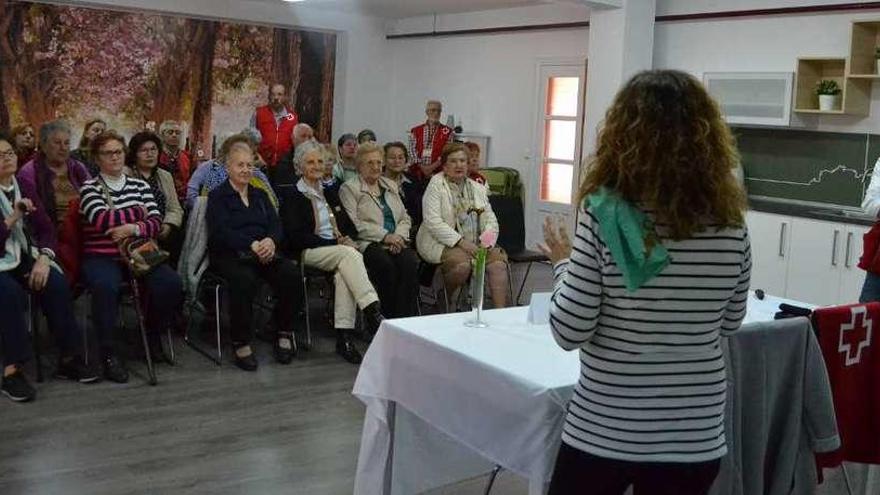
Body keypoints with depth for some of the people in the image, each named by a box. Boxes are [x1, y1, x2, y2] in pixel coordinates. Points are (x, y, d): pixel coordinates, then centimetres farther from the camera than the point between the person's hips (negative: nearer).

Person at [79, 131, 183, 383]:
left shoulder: (139, 185, 15)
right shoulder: (90, 188, 5)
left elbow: (156, 222, 4)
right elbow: (102, 220, -13)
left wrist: (134, 228, -16)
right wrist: (138, 213, -2)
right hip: (101, 257, -3)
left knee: (171, 282, -24)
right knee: (105, 286, -37)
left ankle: (153, 336, 2)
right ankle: (108, 353, -21)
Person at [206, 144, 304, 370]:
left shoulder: (260, 195, 24)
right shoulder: (218, 196, 8)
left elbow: (276, 224, 11)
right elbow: (220, 231, -8)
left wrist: (270, 240, -14)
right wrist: (251, 245, -21)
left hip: (264, 252, 5)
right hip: (229, 254, -4)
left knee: (292, 273, -25)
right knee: (244, 279, -37)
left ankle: (284, 333, -11)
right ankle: (241, 343, -25)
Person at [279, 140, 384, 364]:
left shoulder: (330, 193, 23)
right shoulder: (292, 196, 3)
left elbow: (349, 225, 23)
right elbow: (296, 237, -8)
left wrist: (347, 238, -2)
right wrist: (336, 243, -13)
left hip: (338, 250, 4)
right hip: (308, 253, -4)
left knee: (344, 272, -32)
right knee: (349, 254, -34)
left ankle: (344, 336, -37)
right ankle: (373, 312, -42)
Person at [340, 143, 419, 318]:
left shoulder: (391, 185, 24)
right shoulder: (349, 188, 6)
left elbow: (405, 218, 20)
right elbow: (354, 224, -7)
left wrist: (399, 235, -3)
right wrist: (385, 236, -14)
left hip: (396, 241, 4)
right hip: (367, 243, -4)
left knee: (410, 261, -28)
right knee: (387, 265, -34)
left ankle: (407, 316, -26)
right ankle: (389, 316, -22)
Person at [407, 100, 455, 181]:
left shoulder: (448, 132, 6)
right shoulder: (415, 131, 11)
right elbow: (412, 151, 4)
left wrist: (433, 167, -13)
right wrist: (422, 167, -11)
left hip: (438, 172, -1)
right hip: (418, 171, 1)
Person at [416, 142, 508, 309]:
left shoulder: (478, 188, 17)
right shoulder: (436, 185, -1)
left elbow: (491, 220, 14)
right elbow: (433, 222, -13)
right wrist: (461, 242, -20)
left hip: (475, 244, 5)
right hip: (441, 243, -5)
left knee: (498, 261, -22)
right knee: (463, 263, -33)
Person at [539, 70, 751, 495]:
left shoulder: (604, 215, -17)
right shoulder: (731, 227, -6)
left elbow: (569, 333, -14)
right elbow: (730, 322, 9)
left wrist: (564, 264, 2)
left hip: (602, 432, -3)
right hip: (695, 437, 3)